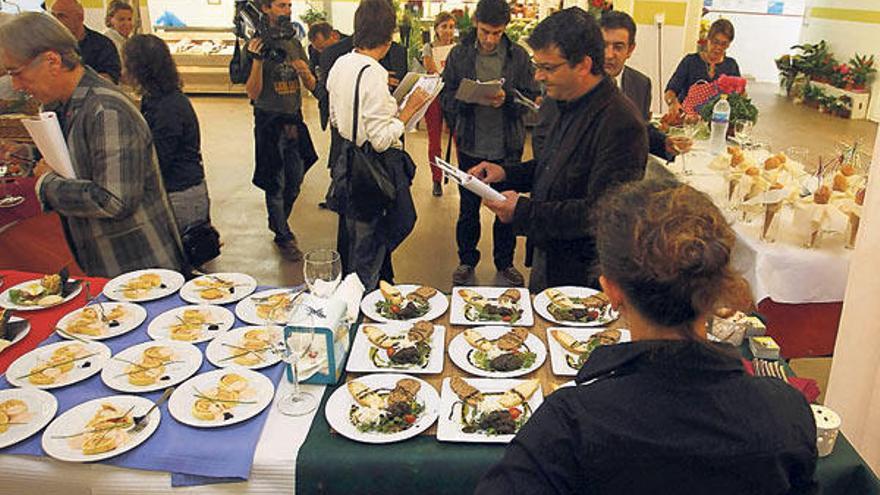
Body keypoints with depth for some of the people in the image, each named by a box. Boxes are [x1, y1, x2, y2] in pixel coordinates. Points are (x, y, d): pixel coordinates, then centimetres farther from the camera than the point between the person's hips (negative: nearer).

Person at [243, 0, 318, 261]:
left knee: (294, 182, 13)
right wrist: (257, 60, -25)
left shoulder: (294, 44, 9)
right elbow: (253, 94, -12)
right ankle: (283, 237, 14)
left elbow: (311, 86, 10)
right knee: (276, 183, 1)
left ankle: (278, 223, 35)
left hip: (294, 119, 6)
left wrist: (305, 71, -12)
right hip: (269, 122, -6)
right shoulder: (256, 46, -8)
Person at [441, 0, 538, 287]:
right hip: (471, 145, 0)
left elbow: (531, 98, -1)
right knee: (468, 207, 11)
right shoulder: (459, 54, -1)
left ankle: (504, 261, 29)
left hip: (507, 146, 0)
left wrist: (507, 99, -20)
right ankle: (467, 260, 29)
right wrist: (467, 98, -19)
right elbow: (445, 97, 1)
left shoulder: (518, 56, -2)